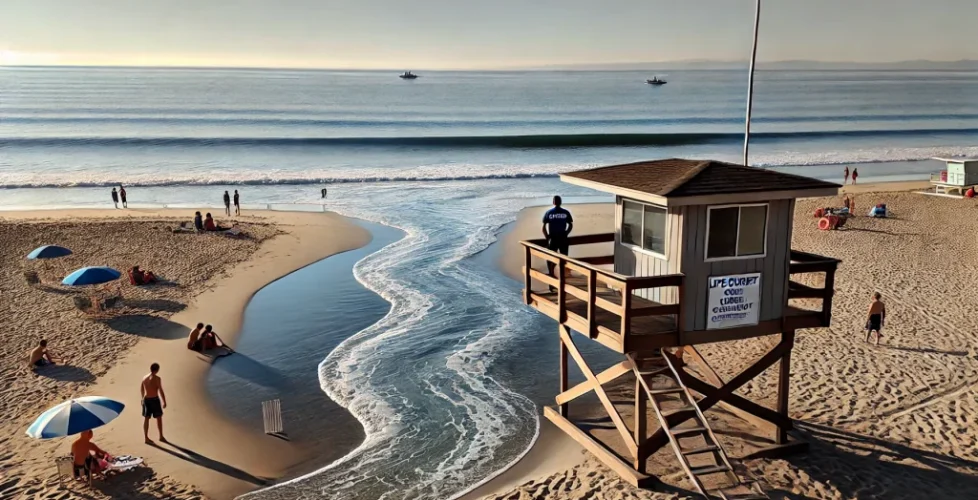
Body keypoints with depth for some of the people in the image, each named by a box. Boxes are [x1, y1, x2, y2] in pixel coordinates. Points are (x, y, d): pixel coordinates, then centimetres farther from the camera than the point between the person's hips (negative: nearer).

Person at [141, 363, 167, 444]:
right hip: (154, 399, -6)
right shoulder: (157, 378, -16)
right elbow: (161, 391, -17)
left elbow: (141, 389, 20)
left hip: (146, 400, 6)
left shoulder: (145, 377, 6)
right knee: (159, 418, 8)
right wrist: (164, 402, -9)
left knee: (146, 419, 9)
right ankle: (161, 437, 17)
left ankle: (146, 438, 14)